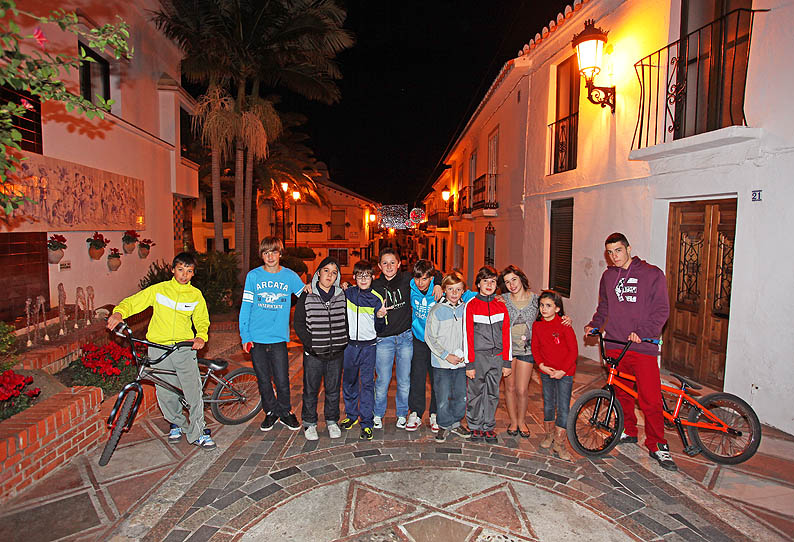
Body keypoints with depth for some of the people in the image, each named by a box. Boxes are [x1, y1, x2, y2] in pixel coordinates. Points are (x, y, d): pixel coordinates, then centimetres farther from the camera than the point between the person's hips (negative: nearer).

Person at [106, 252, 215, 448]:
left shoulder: (196, 295, 7)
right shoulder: (158, 289, 4)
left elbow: (202, 319, 10)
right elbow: (132, 302, 4)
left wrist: (201, 336, -11)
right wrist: (119, 312, -18)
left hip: (185, 348, 0)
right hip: (159, 348, 1)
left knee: (193, 391, -7)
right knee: (165, 393, 7)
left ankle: (198, 433, 7)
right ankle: (177, 424, 33)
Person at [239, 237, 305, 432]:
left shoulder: (290, 276, 1)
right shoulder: (253, 276, 1)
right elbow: (245, 306, 1)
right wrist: (244, 336, -3)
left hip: (279, 337, -1)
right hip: (256, 338, 1)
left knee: (282, 380, 1)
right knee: (263, 380, 12)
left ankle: (285, 413, 23)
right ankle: (271, 412, 30)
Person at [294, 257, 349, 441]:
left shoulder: (342, 295, 5)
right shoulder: (307, 296, -2)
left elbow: (347, 320, 14)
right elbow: (298, 323, -1)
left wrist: (344, 342, 4)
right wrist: (310, 343, -8)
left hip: (336, 353, 2)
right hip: (314, 353, -2)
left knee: (333, 389, 13)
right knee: (311, 389, 8)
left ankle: (332, 421, 29)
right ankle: (309, 423, 25)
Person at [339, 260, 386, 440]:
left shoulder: (377, 299, -4)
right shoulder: (347, 293, 0)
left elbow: (380, 329, 0)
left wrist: (380, 317, -20)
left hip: (369, 346, -3)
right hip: (350, 345, 3)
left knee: (367, 383, -1)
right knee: (349, 381, 14)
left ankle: (366, 423, 9)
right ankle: (351, 416, 32)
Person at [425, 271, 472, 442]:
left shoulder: (466, 309, 3)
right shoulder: (436, 310, -8)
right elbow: (430, 337, -7)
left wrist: (464, 353, -2)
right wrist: (447, 355, -12)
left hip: (462, 362, 3)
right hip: (441, 363, -3)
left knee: (461, 396, 11)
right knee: (443, 397, 2)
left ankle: (456, 423, 33)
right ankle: (444, 425, 23)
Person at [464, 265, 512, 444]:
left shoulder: (501, 306, 6)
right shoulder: (471, 305, -4)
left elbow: (506, 335, 7)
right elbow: (468, 336, -6)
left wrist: (507, 362, 3)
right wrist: (469, 363, -10)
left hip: (497, 357, 3)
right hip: (478, 356, -3)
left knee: (492, 394, 11)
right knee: (476, 393, 6)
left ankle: (488, 427, 25)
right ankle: (475, 427, 22)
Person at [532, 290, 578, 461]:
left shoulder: (564, 325, -15)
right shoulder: (537, 325, -2)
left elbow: (573, 350, -12)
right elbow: (535, 347, 6)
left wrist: (562, 371, -16)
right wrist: (541, 365, -8)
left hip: (564, 373, -4)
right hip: (546, 372, 4)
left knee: (563, 407, -1)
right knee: (548, 405, 16)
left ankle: (559, 444, 11)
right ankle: (549, 435, 34)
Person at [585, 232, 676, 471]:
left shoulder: (652, 274, -2)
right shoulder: (608, 276, 13)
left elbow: (662, 310, -6)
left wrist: (641, 332, -17)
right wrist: (594, 324, 8)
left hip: (642, 346, -4)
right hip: (615, 345, 5)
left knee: (651, 399, -5)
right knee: (621, 393, 14)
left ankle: (657, 446, 11)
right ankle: (628, 432, 32)